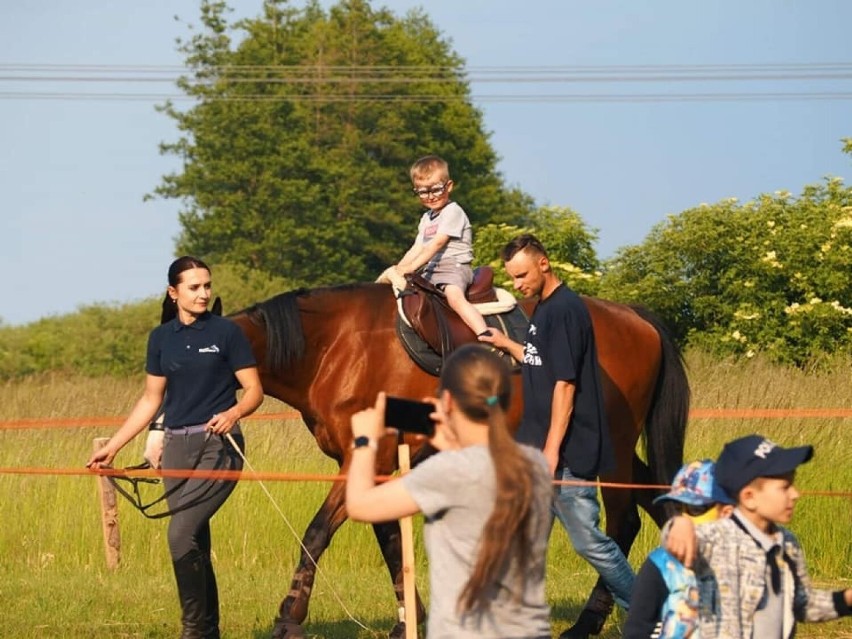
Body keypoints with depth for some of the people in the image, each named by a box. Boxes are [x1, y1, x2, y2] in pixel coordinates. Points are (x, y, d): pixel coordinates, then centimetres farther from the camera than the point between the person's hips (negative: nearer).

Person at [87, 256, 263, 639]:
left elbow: (254, 390, -3)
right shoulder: (162, 338, 10)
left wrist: (234, 412, -25)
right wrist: (112, 447, 14)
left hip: (217, 444, -5)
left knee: (181, 535, -19)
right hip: (176, 447, 5)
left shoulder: (226, 332, -2)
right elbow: (151, 401, 16)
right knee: (195, 544, 7)